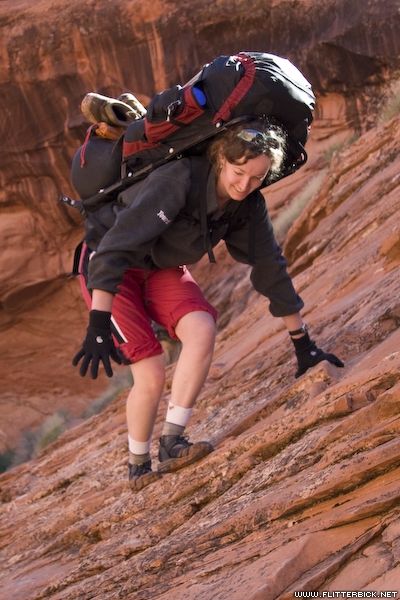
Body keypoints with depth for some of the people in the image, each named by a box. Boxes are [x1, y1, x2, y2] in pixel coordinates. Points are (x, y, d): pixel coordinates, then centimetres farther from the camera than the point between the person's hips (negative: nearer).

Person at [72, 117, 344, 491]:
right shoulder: (179, 180, -34)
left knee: (202, 330, -24)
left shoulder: (248, 206, -14)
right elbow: (116, 248, -39)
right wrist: (98, 326, -45)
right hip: (111, 272, -5)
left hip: (162, 270, 5)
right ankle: (138, 468, 8)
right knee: (151, 374, -16)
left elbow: (270, 267, -3)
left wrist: (302, 343, 2)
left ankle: (172, 444, -16)